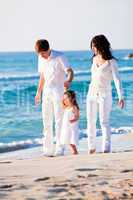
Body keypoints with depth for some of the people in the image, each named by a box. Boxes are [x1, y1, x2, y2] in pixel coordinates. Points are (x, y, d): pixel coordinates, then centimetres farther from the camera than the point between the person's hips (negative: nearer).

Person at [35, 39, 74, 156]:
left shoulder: (59, 57, -11)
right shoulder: (41, 58, 8)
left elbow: (70, 71, -21)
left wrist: (69, 81, -43)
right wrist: (38, 92, 21)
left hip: (59, 90, -6)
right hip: (46, 91, 6)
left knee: (59, 120, -9)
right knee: (46, 120, 5)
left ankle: (59, 148, -7)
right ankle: (48, 149, 10)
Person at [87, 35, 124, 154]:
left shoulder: (111, 62, -13)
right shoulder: (95, 59, 6)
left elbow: (117, 80, -19)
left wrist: (121, 97, -28)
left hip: (104, 95, -6)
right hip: (92, 93, 6)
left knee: (104, 122, -12)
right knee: (91, 121, 7)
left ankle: (107, 148, -12)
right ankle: (91, 147, 17)